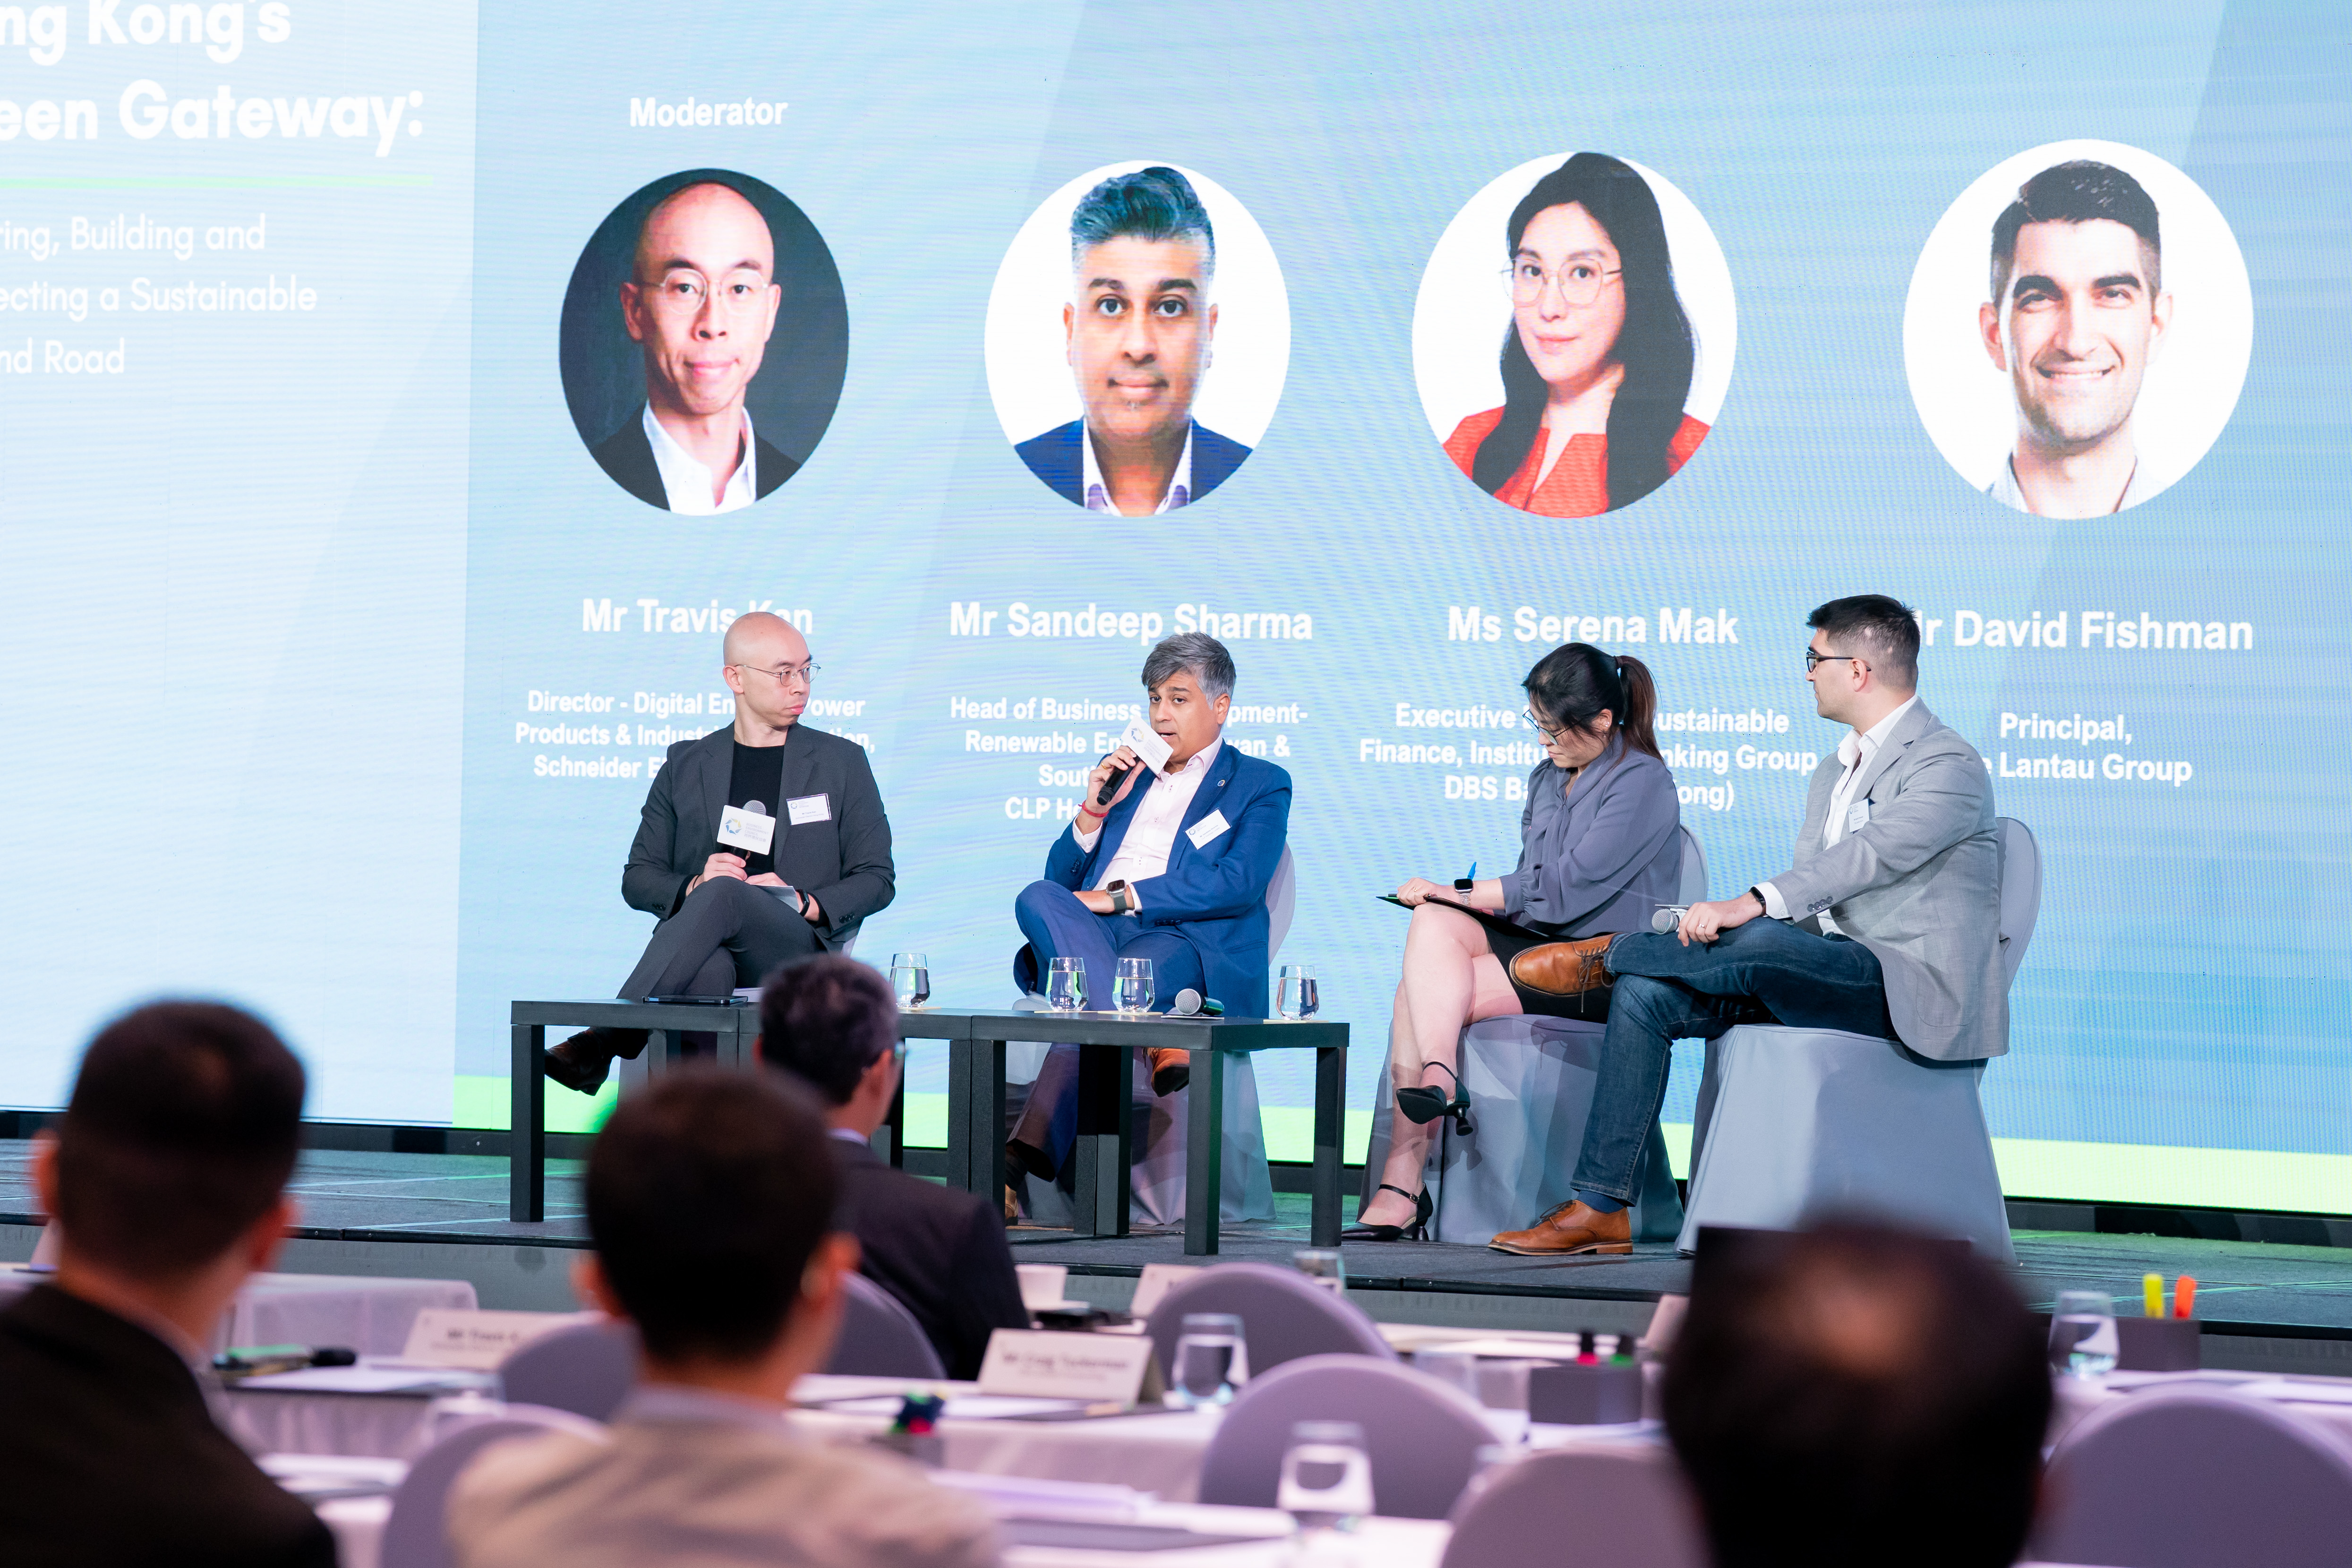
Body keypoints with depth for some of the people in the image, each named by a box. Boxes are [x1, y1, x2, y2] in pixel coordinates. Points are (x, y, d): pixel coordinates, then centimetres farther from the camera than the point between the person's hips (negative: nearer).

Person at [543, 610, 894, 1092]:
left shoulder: (842, 762, 16)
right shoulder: (686, 764, 20)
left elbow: (877, 879, 12)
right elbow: (638, 879, 17)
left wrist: (804, 903, -8)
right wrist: (693, 887, -7)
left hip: (801, 952, -1)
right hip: (703, 953, 1)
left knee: (724, 893, -36)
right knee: (710, 969, -40)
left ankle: (607, 1038, -42)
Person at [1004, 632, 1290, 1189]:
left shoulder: (1260, 784, 14)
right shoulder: (1122, 772, 31)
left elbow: (1239, 884, -6)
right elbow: (1062, 878, 25)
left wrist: (1119, 897, -13)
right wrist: (1094, 807, 5)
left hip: (1184, 940, -5)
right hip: (1090, 935, 5)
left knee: (1102, 999, -39)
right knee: (1037, 899, -33)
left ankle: (1029, 1154, -53)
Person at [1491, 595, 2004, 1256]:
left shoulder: (1949, 765, -8)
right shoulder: (1833, 774, 23)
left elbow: (1870, 853, -24)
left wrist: (1753, 904, -35)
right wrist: (1722, 920, -4)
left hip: (1912, 986, -9)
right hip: (1826, 974, 9)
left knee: (1764, 941, -36)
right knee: (1645, 996, -8)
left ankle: (1613, 951, -8)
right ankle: (1600, 1210, -11)